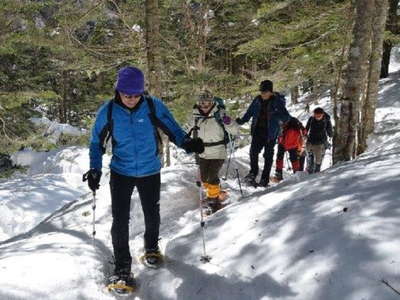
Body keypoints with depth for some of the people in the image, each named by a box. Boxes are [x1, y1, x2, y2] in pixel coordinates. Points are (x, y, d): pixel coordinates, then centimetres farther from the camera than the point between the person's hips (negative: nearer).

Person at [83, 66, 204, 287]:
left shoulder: (153, 106, -15)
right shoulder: (108, 111, -13)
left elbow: (172, 128, -7)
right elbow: (97, 142, -2)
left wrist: (187, 143, -27)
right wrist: (95, 169, -13)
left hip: (150, 171, 1)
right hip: (121, 172, 0)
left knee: (152, 214, 17)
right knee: (120, 219, -5)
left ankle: (151, 248, 45)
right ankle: (122, 267, 11)